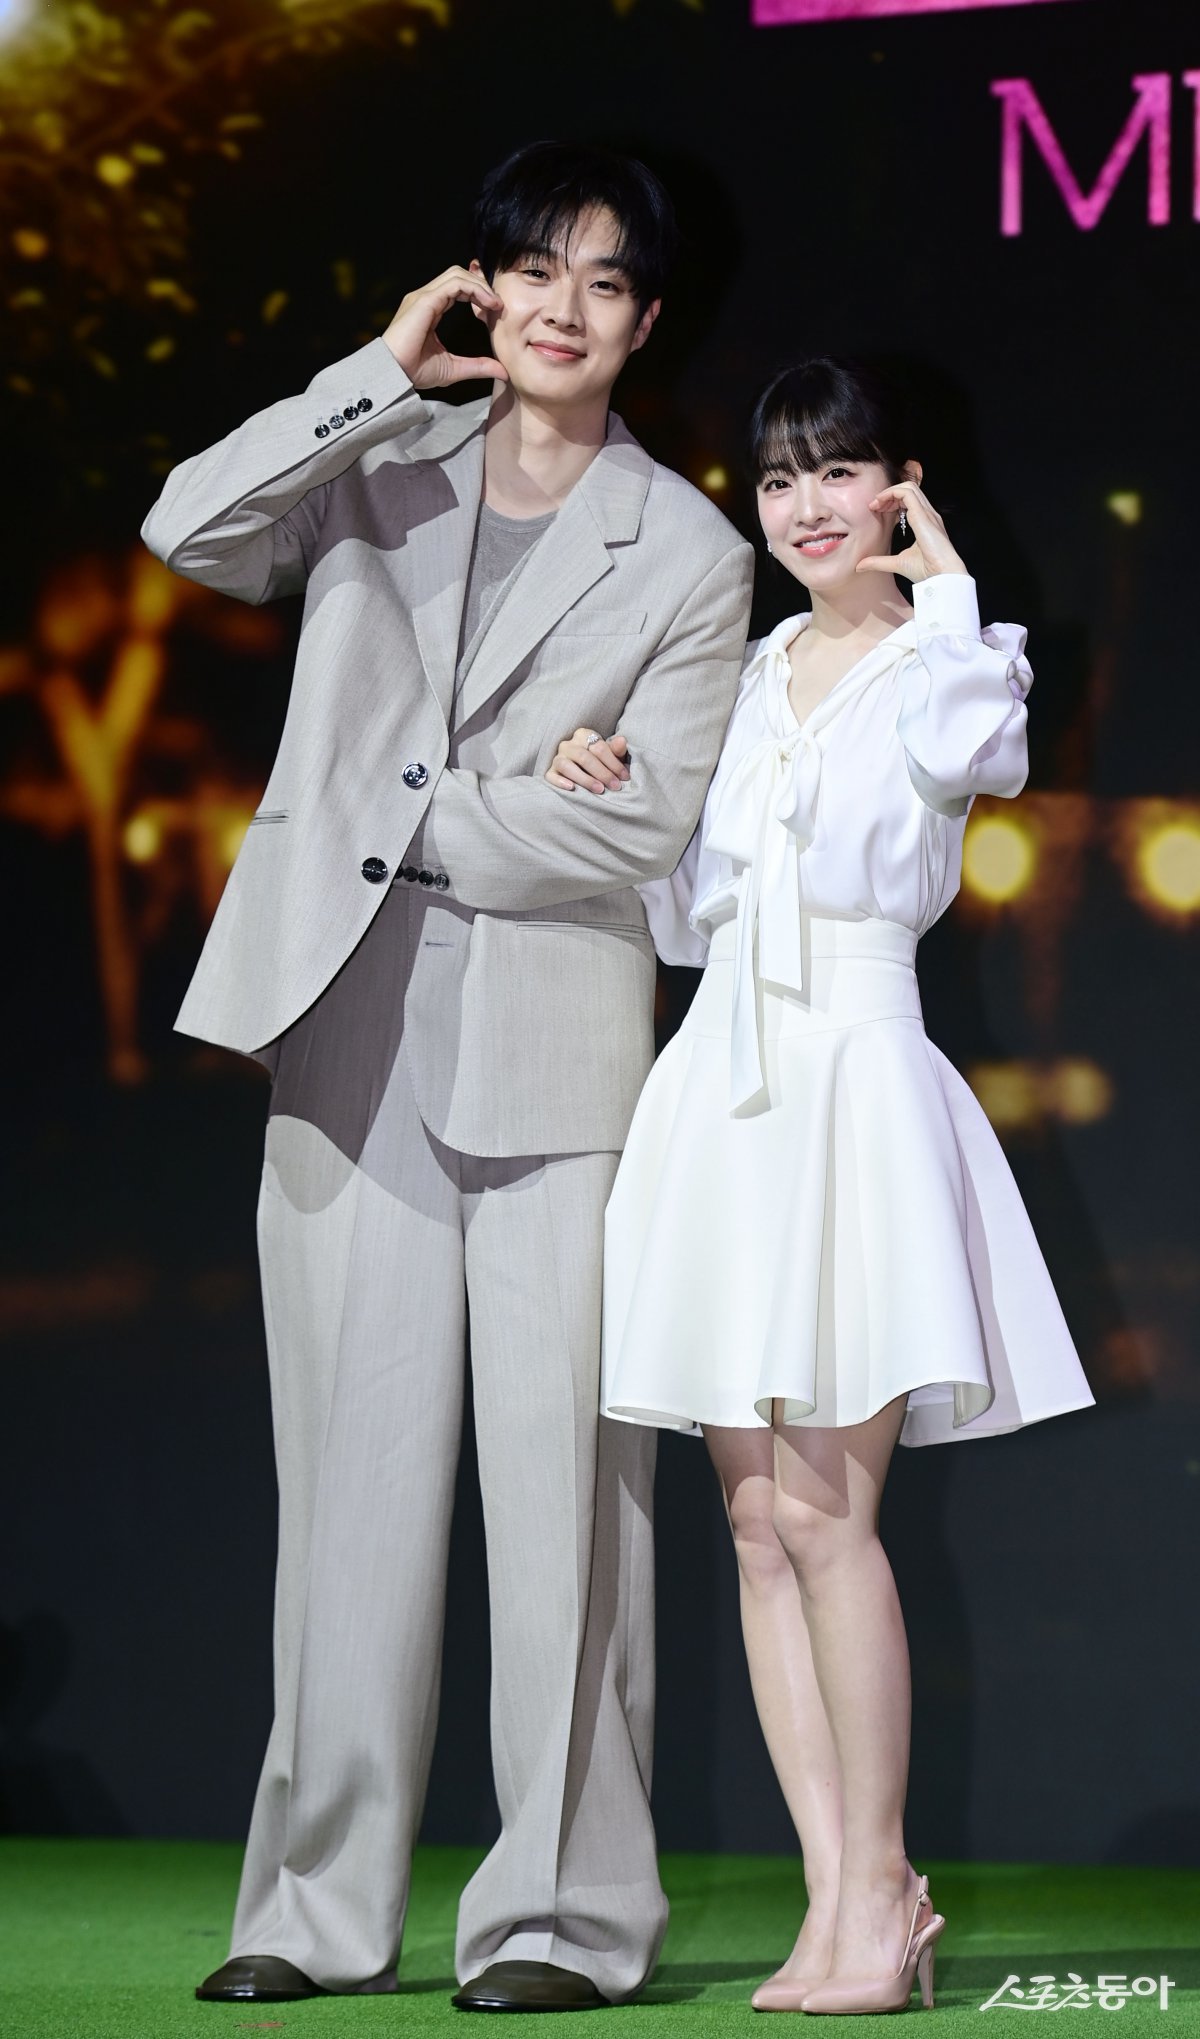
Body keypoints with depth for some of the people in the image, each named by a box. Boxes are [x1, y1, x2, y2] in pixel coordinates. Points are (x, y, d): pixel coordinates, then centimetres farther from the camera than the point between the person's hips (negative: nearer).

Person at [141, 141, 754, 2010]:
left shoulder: (688, 555, 4)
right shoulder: (384, 468, 11)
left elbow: (640, 825, -5)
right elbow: (190, 529, -6)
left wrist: (417, 818, -6)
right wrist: (384, 374, -7)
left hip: (550, 1052, -2)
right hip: (353, 1037, 2)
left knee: (558, 1482, -4)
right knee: (352, 1468, 5)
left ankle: (568, 1910, 3)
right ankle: (323, 1906, 11)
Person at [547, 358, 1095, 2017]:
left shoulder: (949, 655, 1)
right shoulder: (750, 669, 17)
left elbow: (963, 744, -26)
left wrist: (942, 577, -12)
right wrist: (613, 799, 5)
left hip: (857, 1080, -6)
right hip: (725, 1085, 6)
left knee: (825, 1512, -9)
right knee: (757, 1521, 2)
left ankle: (879, 1886, 1)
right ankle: (843, 1896, 6)